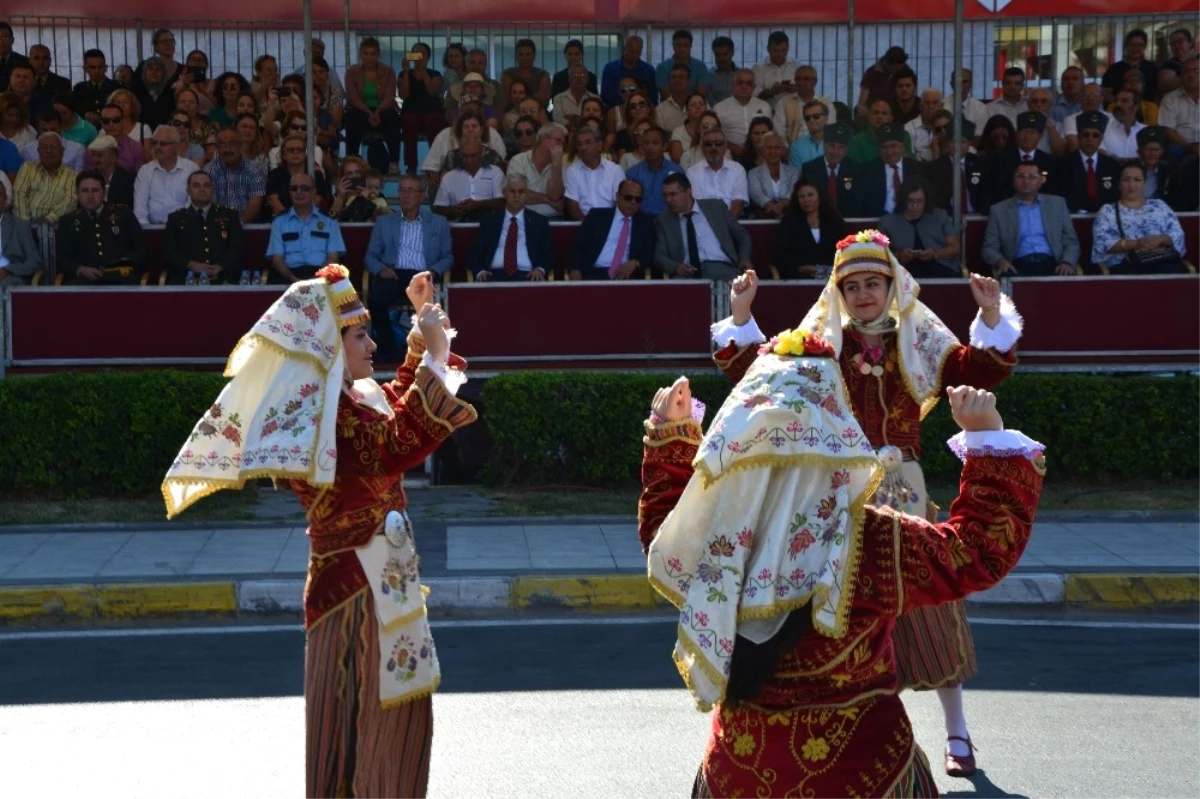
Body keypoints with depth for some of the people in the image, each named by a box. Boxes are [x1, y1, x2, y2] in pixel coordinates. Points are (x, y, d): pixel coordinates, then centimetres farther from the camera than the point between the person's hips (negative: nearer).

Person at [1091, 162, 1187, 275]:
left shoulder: (1160, 206, 23)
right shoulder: (1108, 211, 15)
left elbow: (1177, 235, 13)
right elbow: (1102, 243, -1)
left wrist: (1160, 239, -10)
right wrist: (1135, 244, -15)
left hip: (1161, 261, 2)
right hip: (1125, 265, -2)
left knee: (1172, 271, -36)